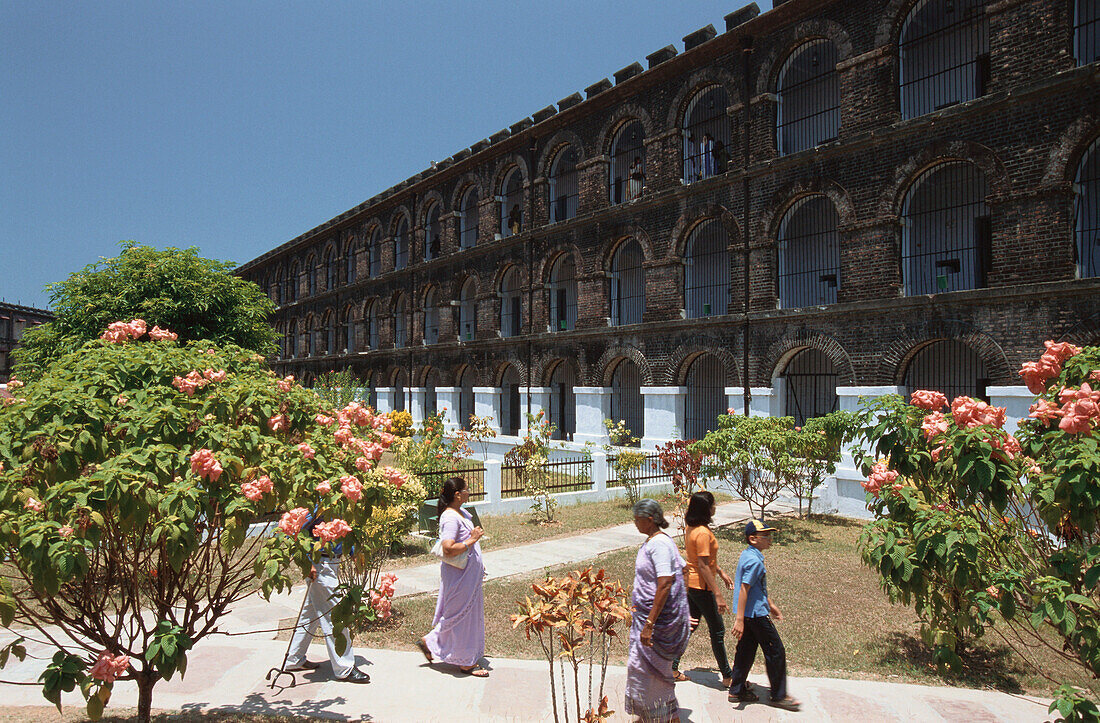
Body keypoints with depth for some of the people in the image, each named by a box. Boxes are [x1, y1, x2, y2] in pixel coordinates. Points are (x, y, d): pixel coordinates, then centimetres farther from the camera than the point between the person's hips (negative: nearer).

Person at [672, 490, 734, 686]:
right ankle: (728, 677, 18)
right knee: (717, 631, 5)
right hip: (701, 586, -9)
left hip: (690, 583, 9)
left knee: (689, 625, 17)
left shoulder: (691, 528, 5)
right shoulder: (703, 533, -24)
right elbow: (703, 566, -24)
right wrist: (718, 595, -22)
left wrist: (720, 572, 24)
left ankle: (672, 667, 23)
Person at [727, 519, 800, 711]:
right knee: (775, 651, 3)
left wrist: (771, 605, 29)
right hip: (756, 614, -10)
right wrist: (739, 620, -26)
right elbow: (744, 589, -25)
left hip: (750, 614, 10)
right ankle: (779, 696, 14)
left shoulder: (748, 555, 10)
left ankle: (737, 691, 23)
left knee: (746, 650, 15)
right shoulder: (754, 560, -22)